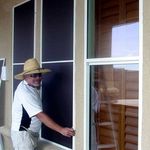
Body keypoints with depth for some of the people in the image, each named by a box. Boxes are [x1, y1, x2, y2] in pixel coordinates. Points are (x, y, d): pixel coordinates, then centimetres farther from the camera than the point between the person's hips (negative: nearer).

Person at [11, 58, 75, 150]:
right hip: (22, 133, -9)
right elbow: (40, 115, -30)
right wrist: (61, 130, -31)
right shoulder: (24, 91, -25)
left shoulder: (34, 86, 3)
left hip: (33, 133, 9)